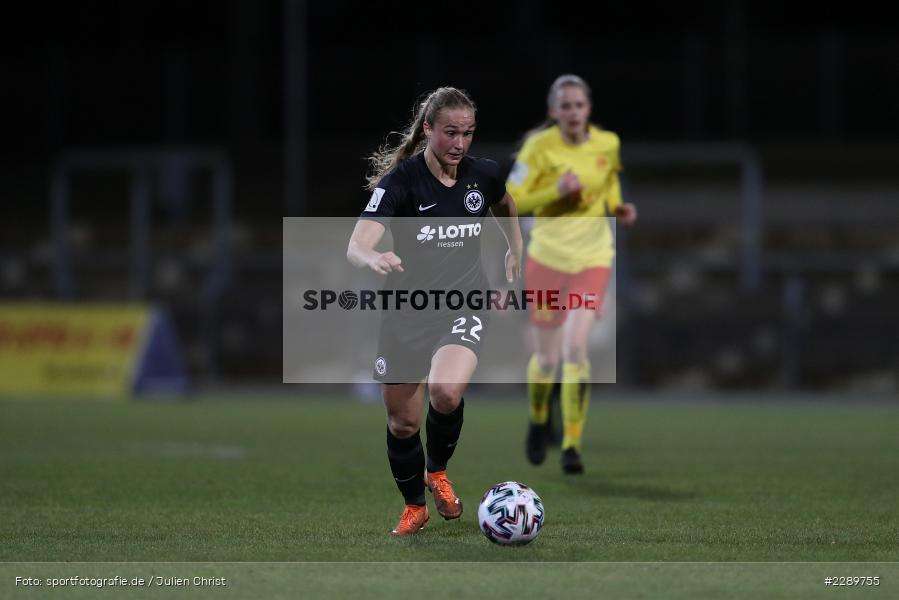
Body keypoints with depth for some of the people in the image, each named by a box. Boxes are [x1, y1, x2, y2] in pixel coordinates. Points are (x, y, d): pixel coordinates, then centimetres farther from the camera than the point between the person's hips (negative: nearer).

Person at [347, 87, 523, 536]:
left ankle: (437, 472, 2)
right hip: (406, 312, 0)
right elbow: (356, 246, -29)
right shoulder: (400, 180, -16)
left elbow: (504, 205, 23)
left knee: (445, 391, -28)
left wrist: (515, 251, 17)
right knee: (402, 421, 6)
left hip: (463, 305, 0)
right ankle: (414, 508, 32)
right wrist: (373, 258, -50)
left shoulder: (484, 175, -5)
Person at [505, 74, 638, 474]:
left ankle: (572, 443, -9)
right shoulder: (540, 147, -10)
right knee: (548, 357, 6)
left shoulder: (607, 144, 0)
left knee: (575, 348, -17)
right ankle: (537, 419, 38)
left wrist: (618, 208, 1)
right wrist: (556, 192, -24)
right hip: (548, 257, -1)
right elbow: (512, 200, -9)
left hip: (592, 258, 1)